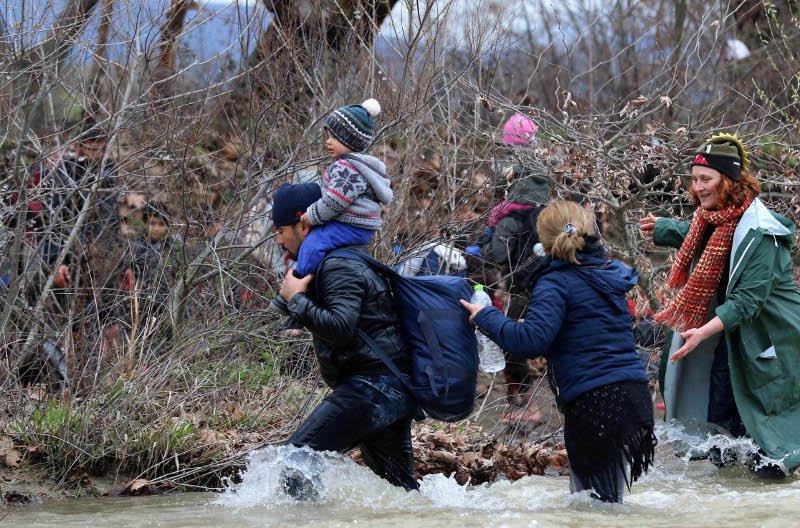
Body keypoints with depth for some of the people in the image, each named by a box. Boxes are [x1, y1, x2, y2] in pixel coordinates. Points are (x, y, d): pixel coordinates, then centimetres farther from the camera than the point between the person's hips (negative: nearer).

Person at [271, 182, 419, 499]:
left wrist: (296, 299, -14)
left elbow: (340, 327, -26)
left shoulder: (339, 268, -13)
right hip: (394, 390, 11)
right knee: (400, 486, 13)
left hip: (372, 386, -11)